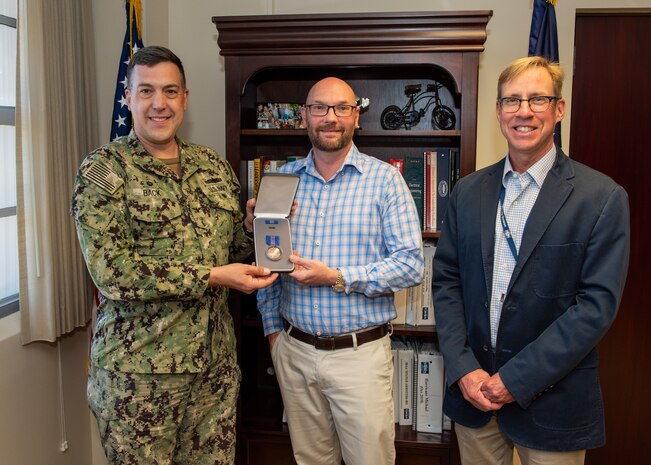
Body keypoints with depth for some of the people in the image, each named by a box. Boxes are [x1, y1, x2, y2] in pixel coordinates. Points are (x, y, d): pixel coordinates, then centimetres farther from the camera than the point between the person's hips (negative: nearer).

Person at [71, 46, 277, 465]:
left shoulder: (215, 166, 9)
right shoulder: (104, 170, -7)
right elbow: (111, 269, -17)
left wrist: (252, 226, -7)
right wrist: (210, 277, -21)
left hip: (216, 363, 5)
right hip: (139, 371, -4)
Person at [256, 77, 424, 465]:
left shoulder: (385, 179, -6)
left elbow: (411, 264, -12)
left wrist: (335, 277, -19)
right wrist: (273, 328, 7)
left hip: (361, 352, -3)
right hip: (294, 350, 4)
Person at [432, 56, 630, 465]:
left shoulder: (602, 197, -9)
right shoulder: (468, 192, 3)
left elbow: (598, 304, -13)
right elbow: (446, 281, 3)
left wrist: (516, 379, -15)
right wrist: (464, 369, -7)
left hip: (551, 401, -3)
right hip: (473, 391, 3)